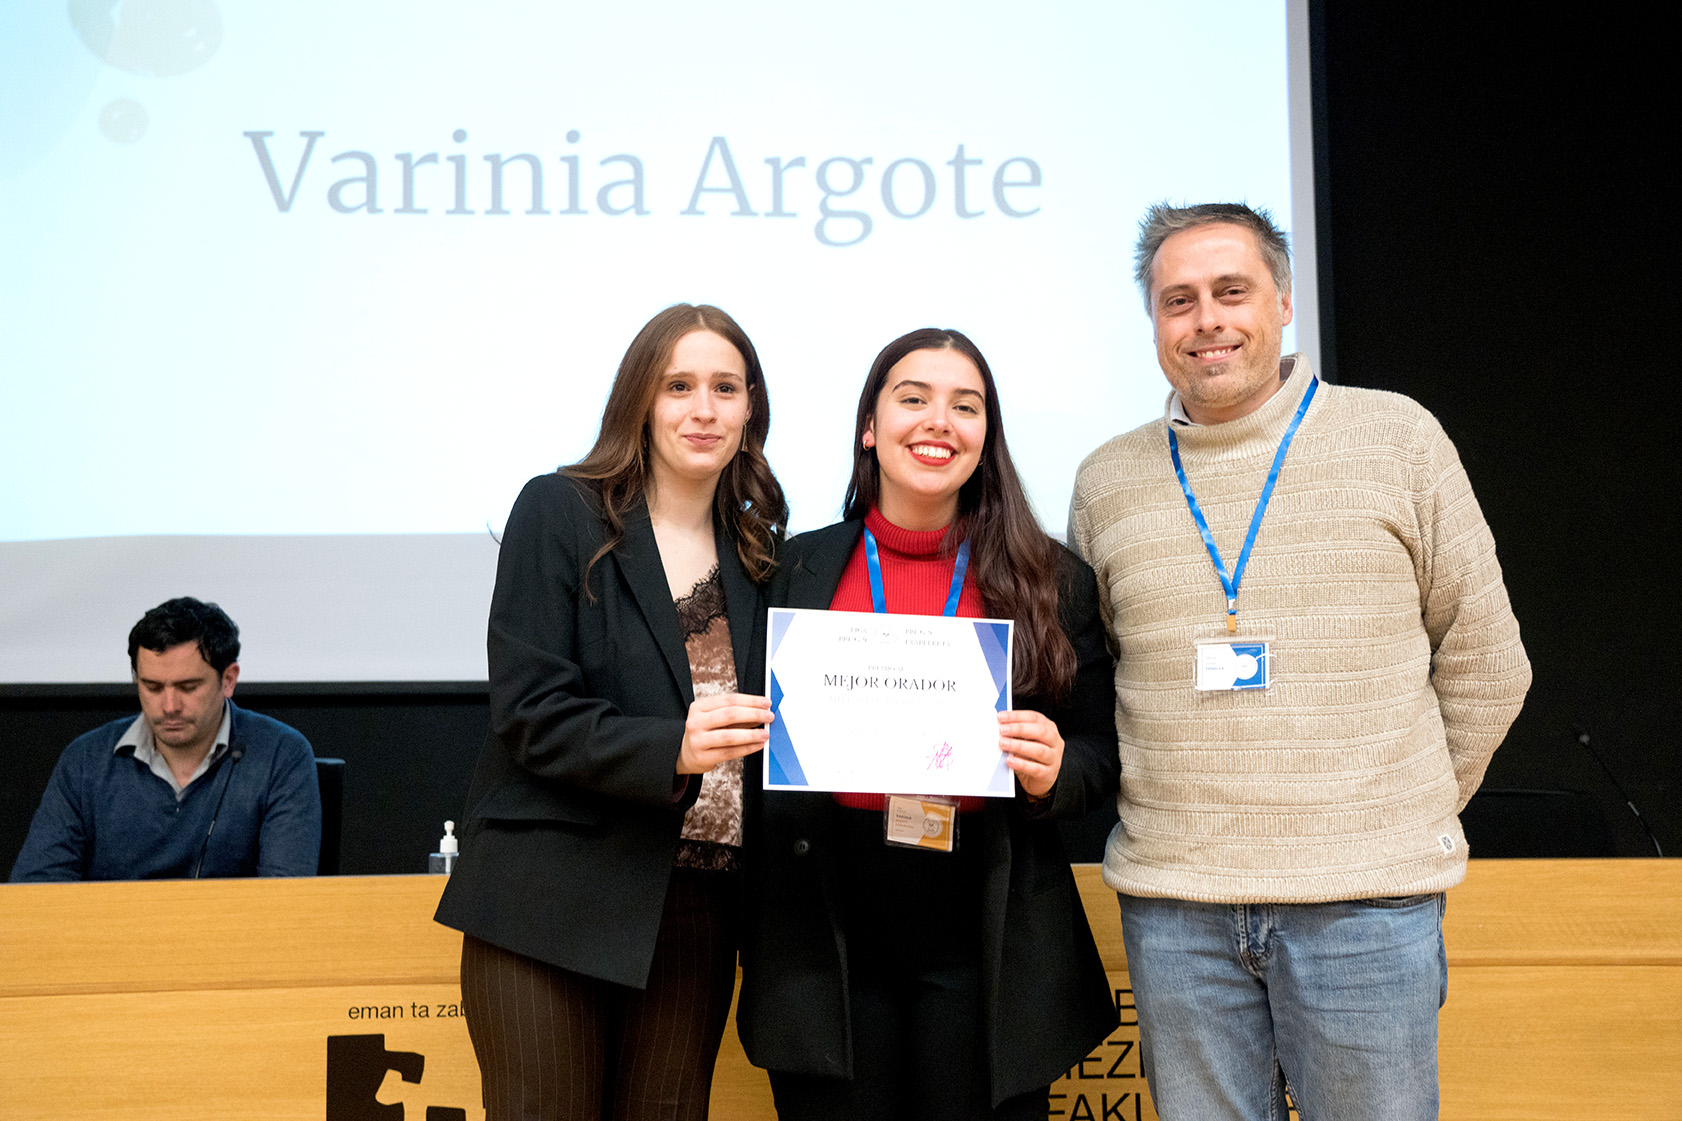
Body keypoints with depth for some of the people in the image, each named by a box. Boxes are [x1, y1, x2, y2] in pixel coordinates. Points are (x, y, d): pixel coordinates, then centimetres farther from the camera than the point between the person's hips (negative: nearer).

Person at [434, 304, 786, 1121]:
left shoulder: (756, 550, 13)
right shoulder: (560, 512, -2)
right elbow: (530, 710, -10)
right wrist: (672, 749, -25)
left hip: (695, 908, 4)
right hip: (552, 903, -4)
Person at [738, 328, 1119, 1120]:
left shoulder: (1052, 580, 4)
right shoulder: (798, 571, 6)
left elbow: (1102, 757, 7)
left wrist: (1051, 772, -15)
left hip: (984, 952, 0)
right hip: (826, 948, 1)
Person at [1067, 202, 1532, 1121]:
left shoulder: (1397, 439, 2)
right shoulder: (1106, 482, 8)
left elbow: (1481, 661, 7)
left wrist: (1410, 817, 8)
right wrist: (1162, 807, 9)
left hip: (1365, 904, -2)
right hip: (1172, 905, 2)